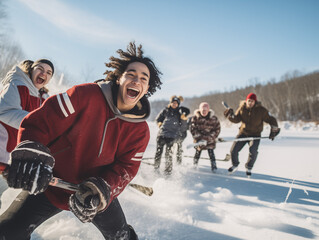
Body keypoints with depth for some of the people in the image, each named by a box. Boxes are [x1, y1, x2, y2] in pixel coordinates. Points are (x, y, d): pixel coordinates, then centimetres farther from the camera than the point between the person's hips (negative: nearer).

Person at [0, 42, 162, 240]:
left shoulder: (141, 130, -9)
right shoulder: (86, 95, -20)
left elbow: (126, 167, -11)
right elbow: (41, 119, -19)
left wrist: (102, 190, -29)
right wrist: (31, 153, -37)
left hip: (100, 195, 3)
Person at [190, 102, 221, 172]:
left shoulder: (213, 118, -10)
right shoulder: (195, 118, -11)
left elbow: (217, 129, -4)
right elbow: (193, 129, -9)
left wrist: (210, 138, -14)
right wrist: (199, 138, -20)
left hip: (210, 139, 0)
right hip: (199, 139, 1)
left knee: (211, 152, -6)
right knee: (198, 152, 6)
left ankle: (214, 166, 4)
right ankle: (195, 165, 26)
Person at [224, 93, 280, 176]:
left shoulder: (261, 110, -13)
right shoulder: (242, 108, -5)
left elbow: (271, 120, -5)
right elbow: (236, 119, -3)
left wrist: (274, 130, -11)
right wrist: (230, 115, -21)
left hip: (255, 134, -3)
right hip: (243, 133, 3)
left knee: (253, 151, -23)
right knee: (233, 150, -3)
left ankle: (249, 168, 5)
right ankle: (235, 165, 27)